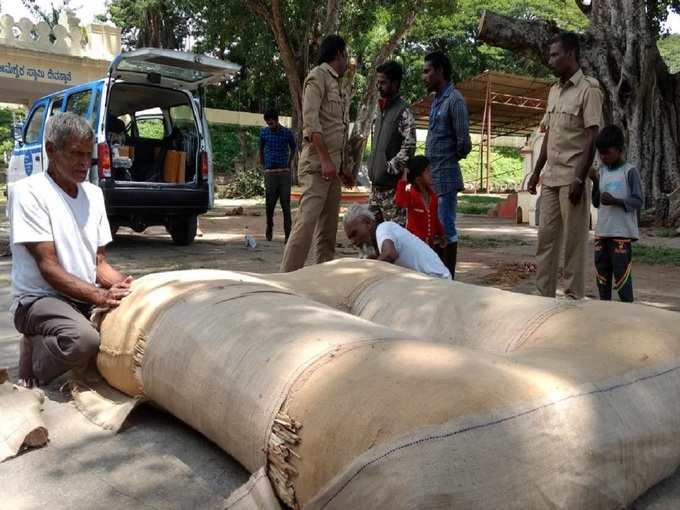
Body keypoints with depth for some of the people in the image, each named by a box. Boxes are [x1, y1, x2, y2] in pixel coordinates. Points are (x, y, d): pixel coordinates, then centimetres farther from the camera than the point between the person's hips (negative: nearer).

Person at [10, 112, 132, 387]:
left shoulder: (94, 194, 8)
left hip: (88, 298, 7)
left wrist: (125, 285, -10)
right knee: (83, 339, -36)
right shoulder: (29, 191, -11)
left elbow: (99, 262, 10)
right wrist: (99, 296, -28)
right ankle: (33, 353, -1)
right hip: (40, 299, -7)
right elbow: (49, 267, -17)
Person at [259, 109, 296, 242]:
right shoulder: (263, 132, 4)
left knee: (286, 205, -4)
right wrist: (263, 165, 14)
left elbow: (293, 149, 17)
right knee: (270, 203, 3)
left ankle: (288, 234, -2)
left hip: (284, 172, -1)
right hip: (270, 172, 1)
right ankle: (269, 228, 26)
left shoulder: (287, 133, 1)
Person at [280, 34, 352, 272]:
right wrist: (325, 159, -22)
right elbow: (310, 119, -15)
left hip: (331, 164, 9)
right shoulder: (318, 75, -3)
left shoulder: (335, 83, 23)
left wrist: (342, 166, 19)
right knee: (307, 222, -15)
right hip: (317, 163, -9)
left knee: (328, 229, 7)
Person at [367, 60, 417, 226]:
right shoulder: (381, 110, 18)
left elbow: (409, 146, -18)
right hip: (376, 183, 9)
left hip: (392, 184, -9)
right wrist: (373, 169, 14)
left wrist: (390, 168, -16)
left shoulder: (403, 111, -8)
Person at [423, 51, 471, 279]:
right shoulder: (436, 100, 15)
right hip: (431, 175, 9)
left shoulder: (454, 100, -11)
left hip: (445, 177, -9)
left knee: (446, 229, -3)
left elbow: (464, 144, -13)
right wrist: (430, 166, 11)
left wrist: (447, 161, 2)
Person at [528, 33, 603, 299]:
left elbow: (593, 137, -12)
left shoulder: (588, 89, -6)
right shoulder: (554, 91, 15)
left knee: (574, 242, -2)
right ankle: (544, 295, 14)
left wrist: (579, 179, -19)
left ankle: (574, 298, 5)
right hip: (550, 178, 7)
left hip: (572, 178, -7)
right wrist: (537, 172, 15)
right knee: (545, 238, 7)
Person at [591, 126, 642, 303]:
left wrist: (616, 201, -23)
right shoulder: (601, 172, 13)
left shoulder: (630, 171, -4)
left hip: (622, 232, -6)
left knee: (621, 273, -7)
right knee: (602, 273, 10)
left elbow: (638, 201, -8)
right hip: (601, 231, 6)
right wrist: (595, 184, -2)